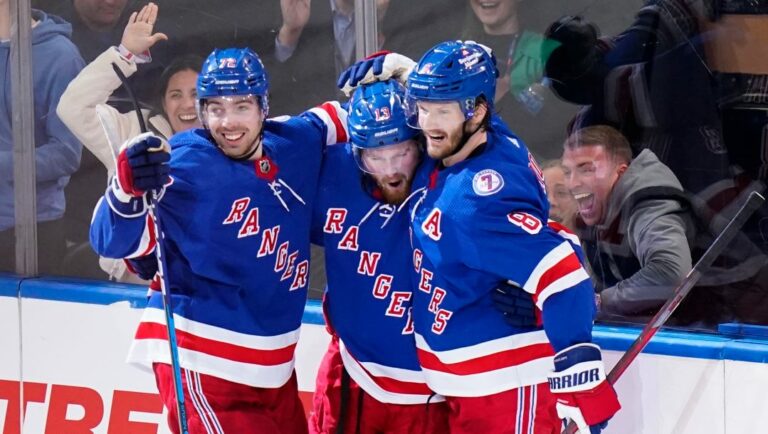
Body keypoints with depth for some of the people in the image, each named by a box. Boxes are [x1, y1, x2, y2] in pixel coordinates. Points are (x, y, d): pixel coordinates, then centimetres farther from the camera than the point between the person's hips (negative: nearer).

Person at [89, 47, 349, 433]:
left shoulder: (297, 143, 1)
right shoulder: (183, 167, -16)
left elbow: (338, 118, 21)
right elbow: (114, 241, -21)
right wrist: (129, 188, -41)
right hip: (200, 363, -7)